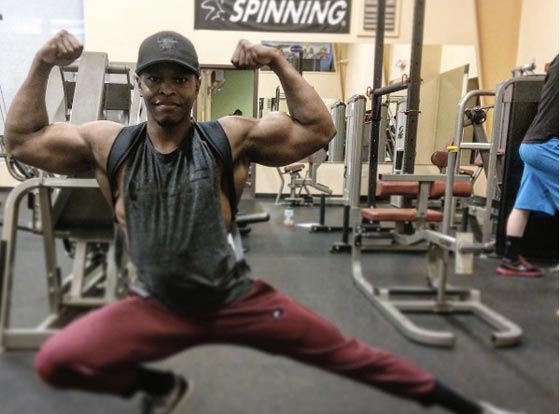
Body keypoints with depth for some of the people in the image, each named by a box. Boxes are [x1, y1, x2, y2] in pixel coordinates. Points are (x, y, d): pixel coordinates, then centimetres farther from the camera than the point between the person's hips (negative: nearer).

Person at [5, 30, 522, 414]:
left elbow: (318, 130, -8)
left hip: (236, 299, -2)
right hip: (157, 306, 2)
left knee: (345, 354, 5)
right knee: (54, 361, -12)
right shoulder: (109, 144, -3)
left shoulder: (229, 138, -8)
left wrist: (280, 65, -14)